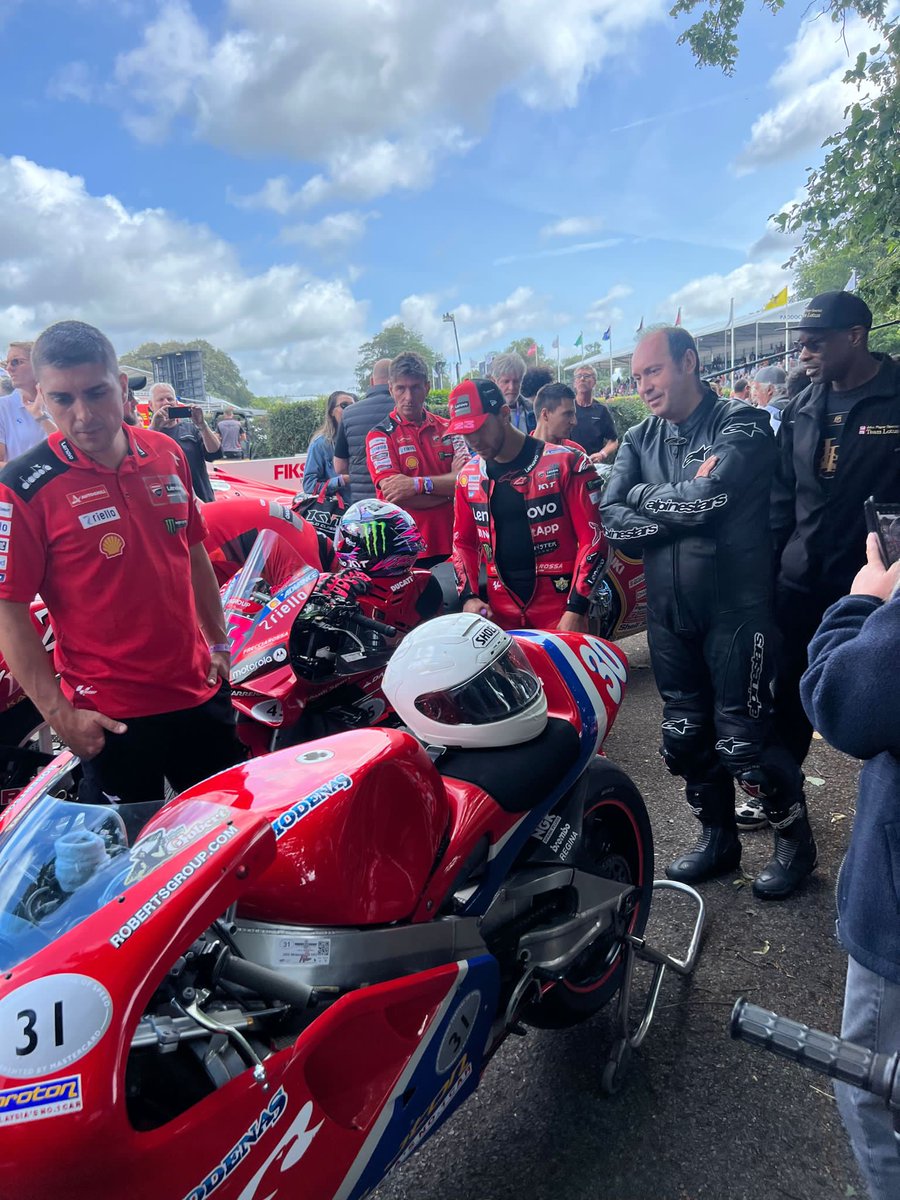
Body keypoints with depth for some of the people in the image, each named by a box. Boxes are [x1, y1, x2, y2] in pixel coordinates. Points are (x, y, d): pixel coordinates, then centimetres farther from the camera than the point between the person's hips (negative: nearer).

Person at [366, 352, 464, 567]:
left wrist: (418, 484, -19)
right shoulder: (380, 435, -1)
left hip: (452, 543, 4)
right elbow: (395, 497, -14)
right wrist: (447, 484, -7)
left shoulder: (447, 429, 10)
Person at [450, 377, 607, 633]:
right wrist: (469, 596, 3)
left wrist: (577, 608, -13)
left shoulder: (564, 464, -7)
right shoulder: (469, 476, 8)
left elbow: (592, 537, -8)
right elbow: (463, 541, 17)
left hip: (560, 608, -3)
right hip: (499, 611, 4)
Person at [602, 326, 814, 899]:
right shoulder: (640, 439, 9)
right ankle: (718, 838, 35)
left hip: (736, 606, -6)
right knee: (685, 738, 14)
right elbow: (612, 521, -4)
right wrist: (681, 516, -15)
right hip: (669, 610, 6)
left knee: (744, 739, -2)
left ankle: (796, 840, 24)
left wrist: (643, 495, -8)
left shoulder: (741, 423, -7)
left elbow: (704, 496, -23)